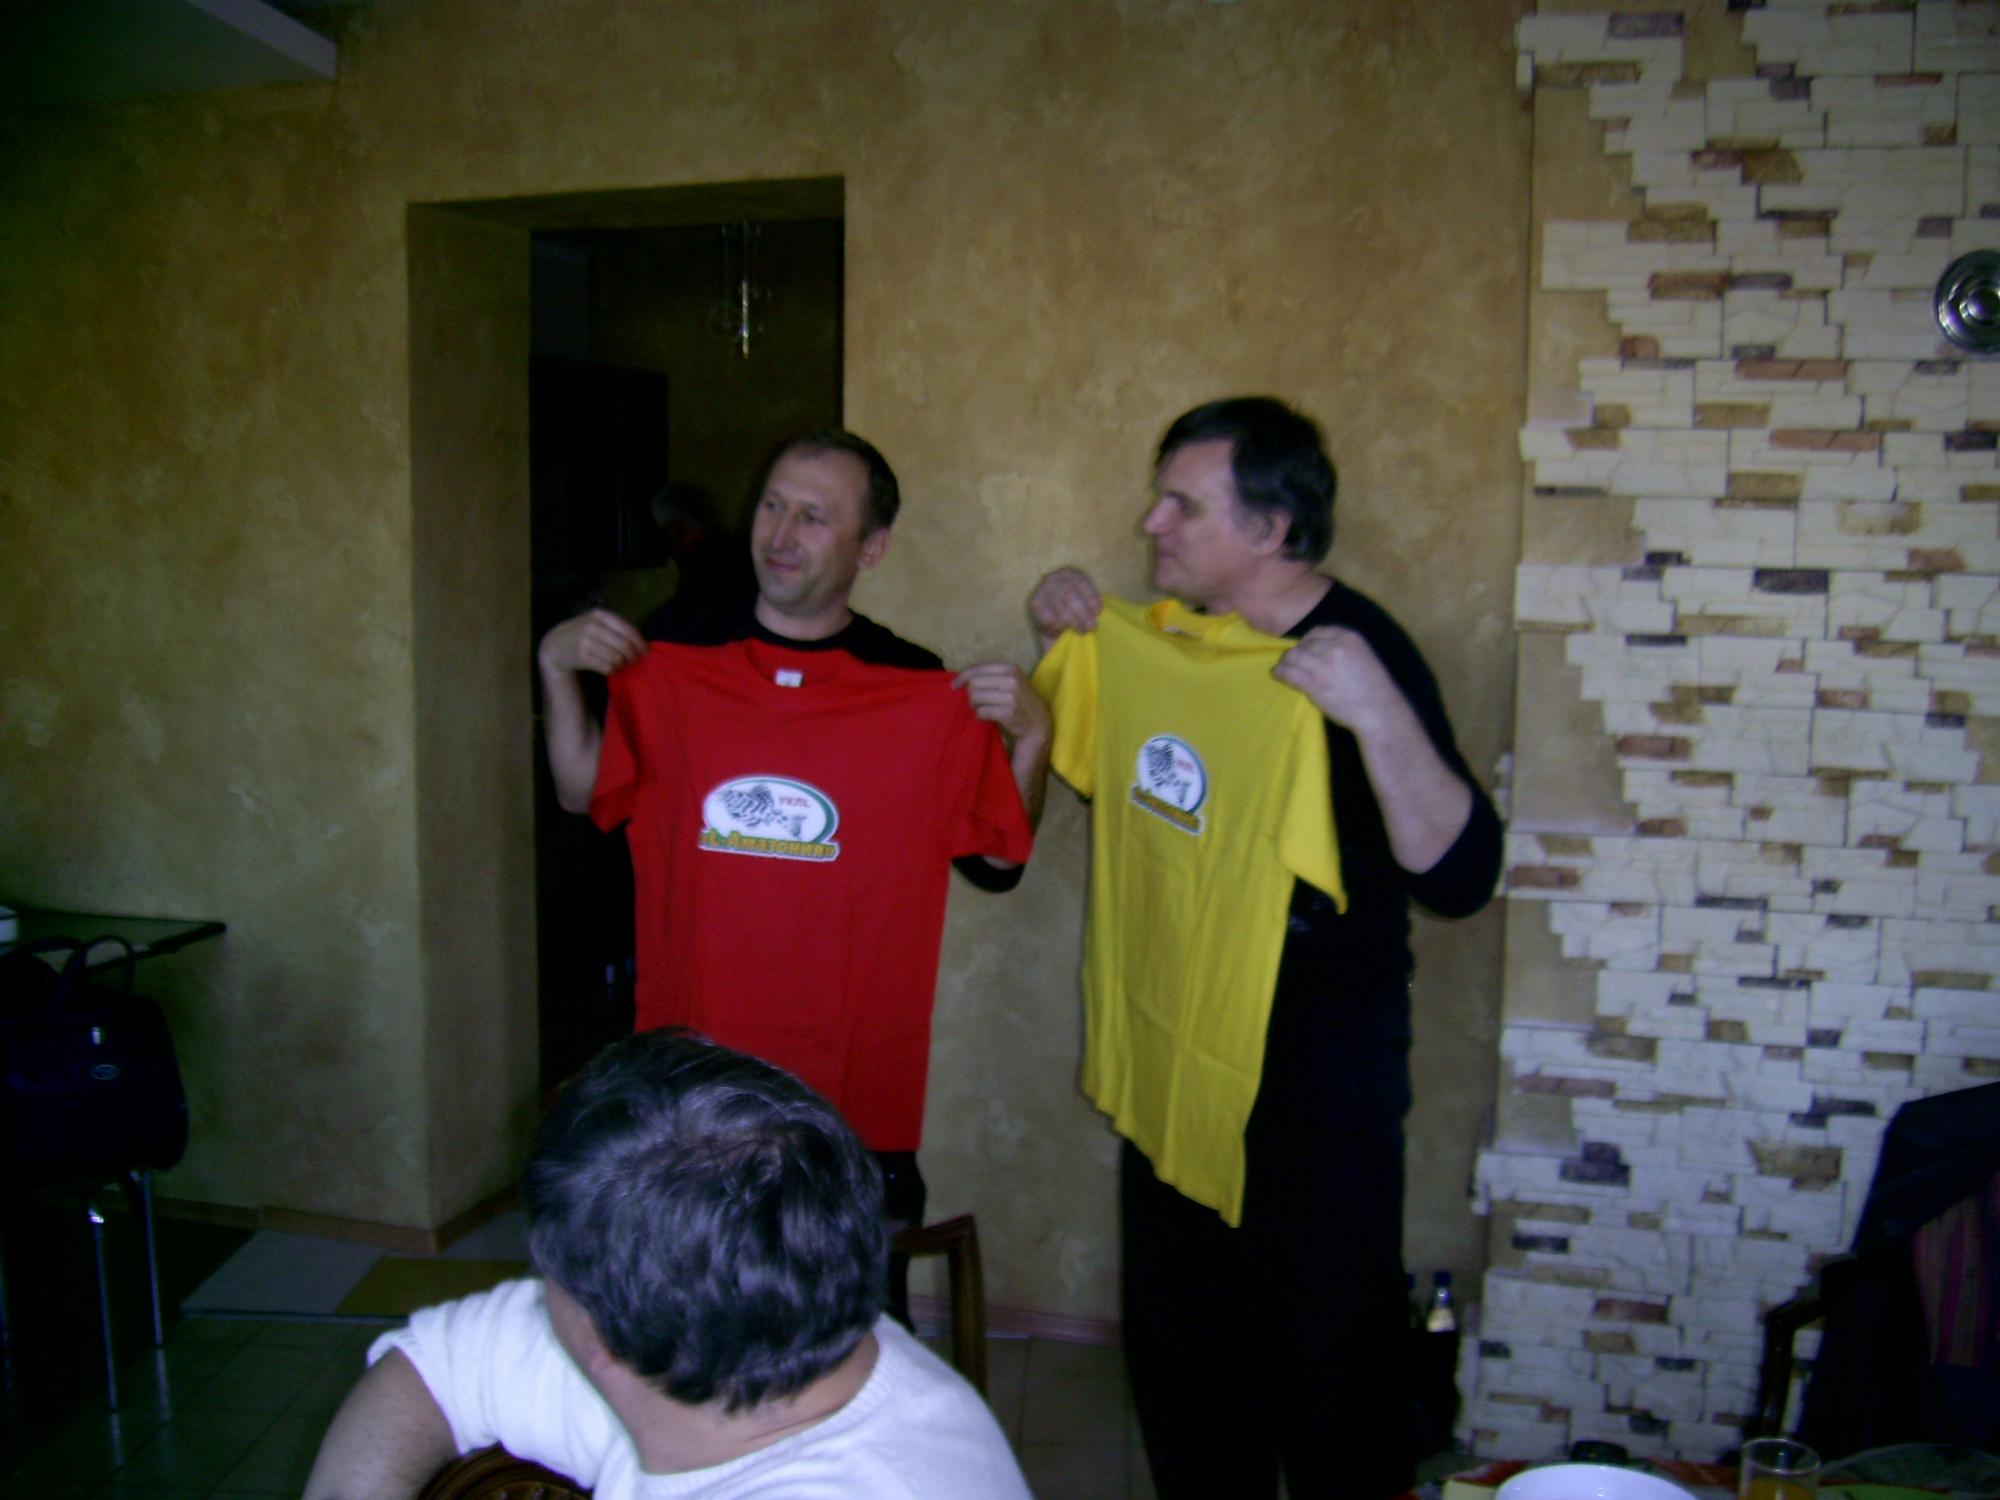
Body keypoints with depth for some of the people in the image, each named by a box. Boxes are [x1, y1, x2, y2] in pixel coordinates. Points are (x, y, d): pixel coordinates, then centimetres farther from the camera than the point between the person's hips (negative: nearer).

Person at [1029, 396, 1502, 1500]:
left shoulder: (1359, 653, -19)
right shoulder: (1168, 640, 4)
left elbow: (1459, 874, -28)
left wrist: (1379, 713, -41)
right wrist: (1062, 645, 6)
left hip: (1315, 1085, -7)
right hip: (1170, 1059, 7)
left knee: (1330, 1365, 8)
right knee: (1178, 1353, 21)